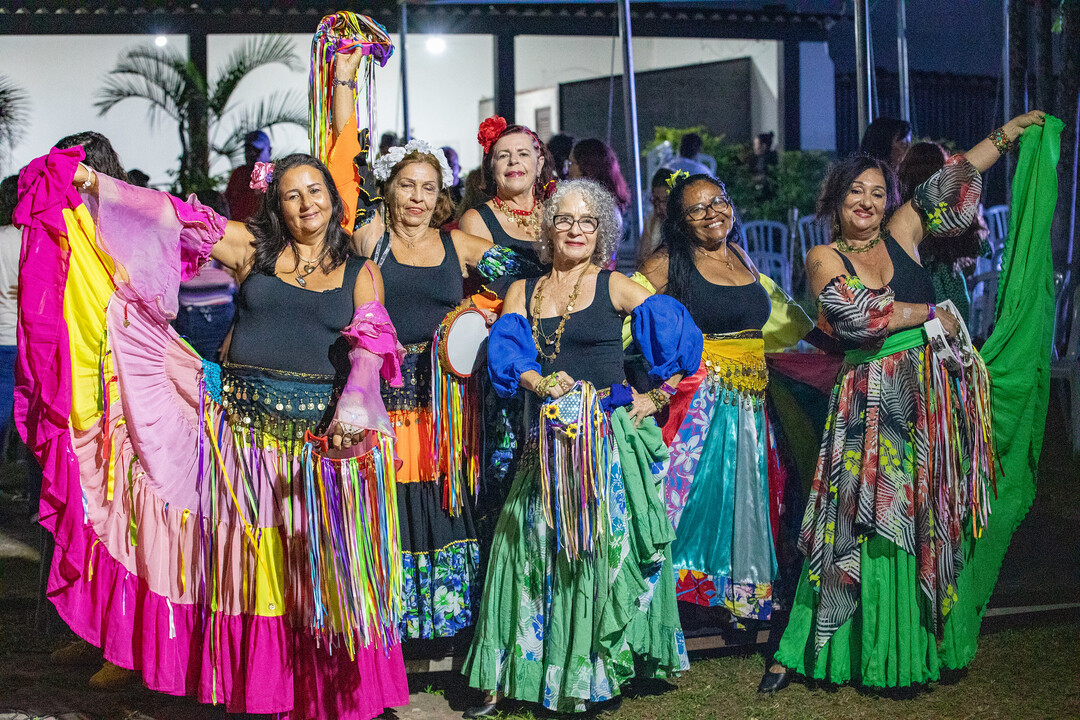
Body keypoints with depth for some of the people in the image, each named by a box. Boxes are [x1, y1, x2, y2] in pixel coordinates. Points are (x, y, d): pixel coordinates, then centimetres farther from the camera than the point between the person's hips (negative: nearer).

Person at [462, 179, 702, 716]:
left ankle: (592, 673, 8)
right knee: (528, 546, 1)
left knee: (602, 547, -2)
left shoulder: (615, 287, 3)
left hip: (611, 435, -3)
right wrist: (542, 382, -18)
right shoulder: (523, 291, 12)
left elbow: (680, 339, -1)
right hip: (549, 438, 3)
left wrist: (656, 399, -6)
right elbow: (507, 353, -1)